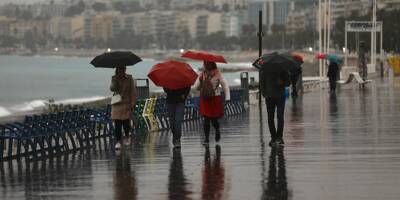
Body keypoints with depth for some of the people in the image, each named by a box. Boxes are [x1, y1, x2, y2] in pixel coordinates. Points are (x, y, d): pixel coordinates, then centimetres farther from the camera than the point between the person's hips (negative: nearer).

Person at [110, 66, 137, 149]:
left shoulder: (129, 79, -1)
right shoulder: (114, 78, 4)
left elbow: (133, 92, -1)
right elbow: (112, 88, -10)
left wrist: (132, 104, -6)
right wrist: (116, 80, -24)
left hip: (127, 104, -1)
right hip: (117, 104, 1)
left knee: (126, 123, 2)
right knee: (117, 124, -5)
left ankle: (127, 137, 30)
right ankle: (118, 141, -1)